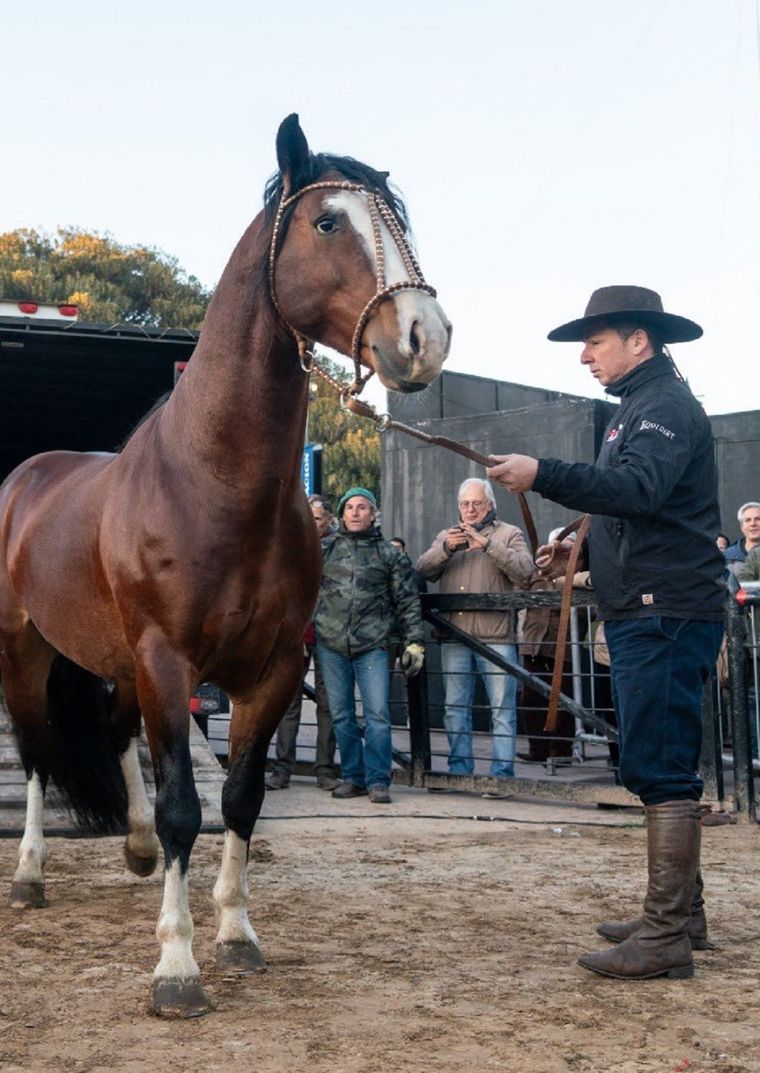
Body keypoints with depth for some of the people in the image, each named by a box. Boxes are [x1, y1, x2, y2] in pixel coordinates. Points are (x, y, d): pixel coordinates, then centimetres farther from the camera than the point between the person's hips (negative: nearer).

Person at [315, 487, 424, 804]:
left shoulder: (389, 554, 7)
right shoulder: (325, 548, 10)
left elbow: (407, 601, 8)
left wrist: (414, 642, 2)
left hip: (372, 646, -2)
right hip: (331, 644, 2)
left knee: (377, 715, -8)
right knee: (341, 715, 7)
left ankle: (378, 781, -1)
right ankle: (352, 777, 16)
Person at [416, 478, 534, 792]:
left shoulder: (509, 534, 7)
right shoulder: (447, 536, 19)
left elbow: (524, 570, -10)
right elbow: (422, 570, 7)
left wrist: (487, 544, -17)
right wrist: (445, 548, -11)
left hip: (496, 636, -4)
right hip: (454, 637, 4)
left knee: (502, 709, -4)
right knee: (455, 708, 9)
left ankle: (502, 773, -1)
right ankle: (459, 770, 17)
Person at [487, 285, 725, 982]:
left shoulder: (667, 406, -11)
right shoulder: (641, 407, 21)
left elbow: (637, 488, -30)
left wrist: (543, 476, -40)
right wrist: (578, 543, 17)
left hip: (664, 616, -11)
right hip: (646, 617, 11)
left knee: (661, 770, -11)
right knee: (658, 769, 15)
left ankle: (665, 938, -8)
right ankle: (681, 915, 24)